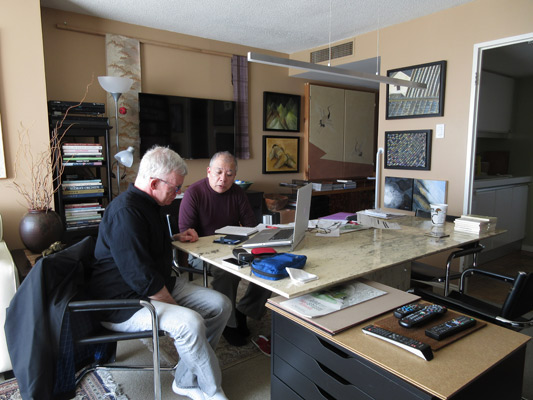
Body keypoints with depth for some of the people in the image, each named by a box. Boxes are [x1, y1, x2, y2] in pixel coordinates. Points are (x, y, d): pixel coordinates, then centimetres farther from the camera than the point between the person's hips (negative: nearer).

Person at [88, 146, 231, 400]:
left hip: (160, 286, 10)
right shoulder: (125, 213, -24)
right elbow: (141, 277, -27)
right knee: (189, 322, -32)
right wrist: (175, 306, -18)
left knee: (220, 305, -3)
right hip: (124, 303, -10)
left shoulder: (147, 204, 11)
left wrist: (176, 238, 15)